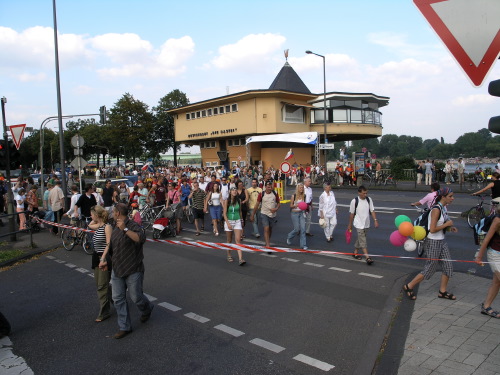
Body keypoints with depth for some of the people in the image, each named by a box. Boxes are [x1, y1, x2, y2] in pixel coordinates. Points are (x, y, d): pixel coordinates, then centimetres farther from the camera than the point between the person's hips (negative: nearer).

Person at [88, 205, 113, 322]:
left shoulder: (107, 227, -15)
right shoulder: (98, 226, 9)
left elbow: (108, 244, -19)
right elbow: (89, 225, 31)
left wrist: (103, 259, -24)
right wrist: (96, 220, 14)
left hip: (105, 258, -9)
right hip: (97, 257, 9)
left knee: (102, 285, -2)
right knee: (98, 283, 15)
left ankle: (104, 313, 8)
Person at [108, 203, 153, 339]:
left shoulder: (133, 226, -17)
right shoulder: (115, 227, 9)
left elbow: (141, 238, -38)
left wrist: (125, 229, -41)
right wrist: (103, 259, 20)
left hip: (133, 271, -7)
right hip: (117, 270, 8)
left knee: (136, 297, 4)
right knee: (118, 299, 8)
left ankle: (147, 309, 38)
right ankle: (124, 327, 20)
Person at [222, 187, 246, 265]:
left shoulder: (238, 201, 2)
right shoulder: (226, 201, -5)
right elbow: (224, 213, -7)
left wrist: (240, 220, 18)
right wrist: (228, 223, -15)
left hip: (237, 222, 1)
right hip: (228, 221, -1)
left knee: (238, 240, -9)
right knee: (229, 240, 10)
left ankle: (240, 259, -15)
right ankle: (229, 255, 29)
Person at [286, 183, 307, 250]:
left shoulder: (303, 196, 3)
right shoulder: (293, 196, -9)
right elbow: (291, 205, -5)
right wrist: (296, 205, -22)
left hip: (301, 213, 4)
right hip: (295, 213, -4)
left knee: (303, 229, -2)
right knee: (297, 229, -1)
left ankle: (303, 244, 5)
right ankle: (289, 238, 29)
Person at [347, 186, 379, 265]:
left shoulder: (369, 200, -1)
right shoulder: (354, 201, -13)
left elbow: (372, 211, 3)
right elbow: (351, 214, -4)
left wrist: (375, 220, -8)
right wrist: (350, 225, 3)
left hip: (366, 224, 5)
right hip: (359, 225, -5)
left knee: (360, 239, 17)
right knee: (363, 241, -10)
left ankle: (355, 253, 33)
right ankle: (367, 257, -14)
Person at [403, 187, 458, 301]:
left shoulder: (444, 208, 8)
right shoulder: (436, 209, -21)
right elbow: (432, 229, -26)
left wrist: (450, 228, 2)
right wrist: (447, 224, -16)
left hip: (441, 241, 9)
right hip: (433, 242, -9)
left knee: (448, 267, 10)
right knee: (430, 270, 1)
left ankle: (442, 291, 26)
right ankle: (408, 287, 14)